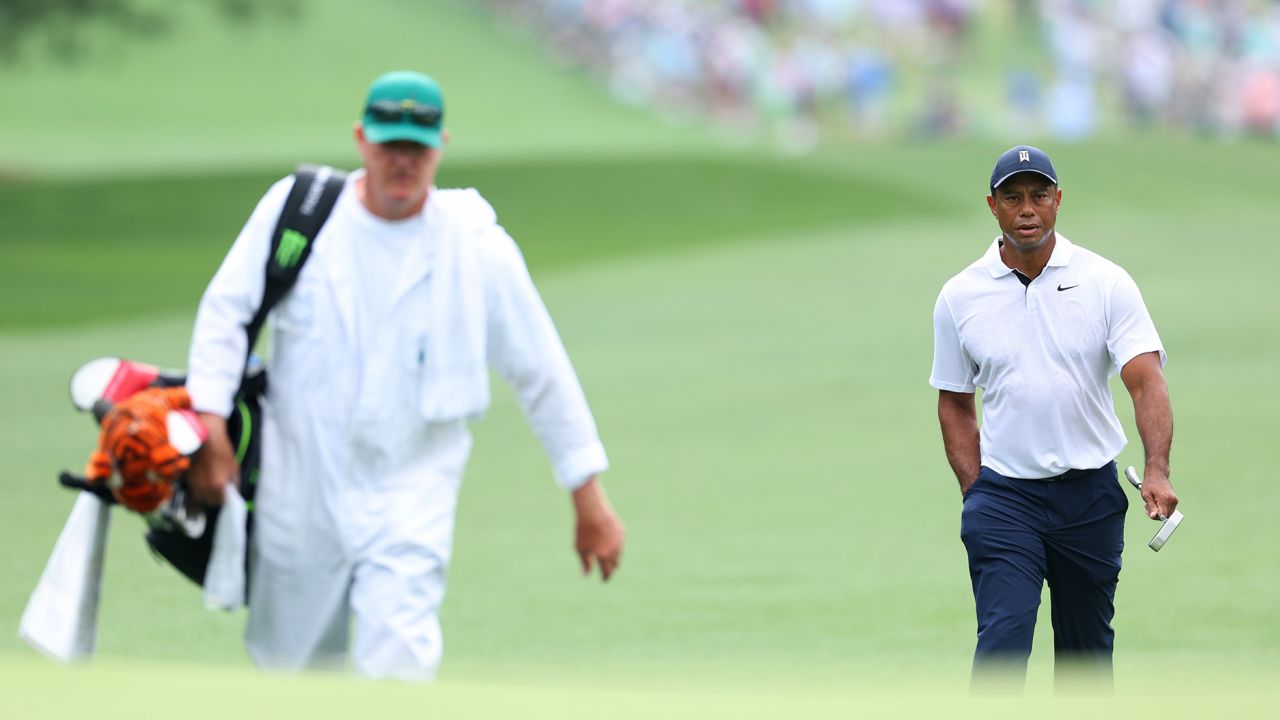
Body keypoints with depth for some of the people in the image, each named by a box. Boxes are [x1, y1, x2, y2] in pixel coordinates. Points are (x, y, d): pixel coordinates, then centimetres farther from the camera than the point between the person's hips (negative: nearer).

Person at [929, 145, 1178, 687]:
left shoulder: (1106, 282, -3)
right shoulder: (960, 297, 1)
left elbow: (1146, 379, -12)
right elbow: (954, 403, 11)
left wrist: (1157, 470, -27)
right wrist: (975, 492, 0)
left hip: (1091, 494, 1)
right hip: (1004, 495, -1)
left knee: (1087, 643, 10)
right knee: (1003, 637, -16)